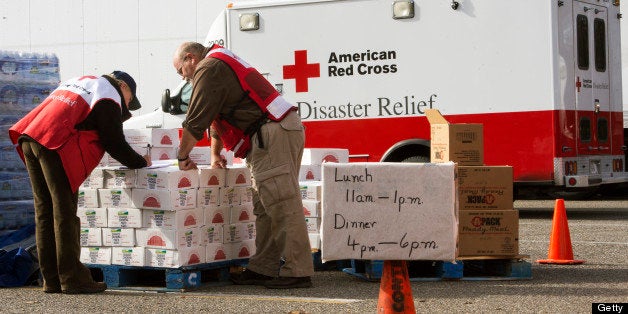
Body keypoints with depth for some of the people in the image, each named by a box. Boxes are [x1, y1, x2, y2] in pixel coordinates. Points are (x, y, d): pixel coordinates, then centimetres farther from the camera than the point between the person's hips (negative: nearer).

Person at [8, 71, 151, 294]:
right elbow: (114, 142, 0)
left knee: (44, 212, 8)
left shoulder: (80, 81, 30)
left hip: (29, 138, 9)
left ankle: (52, 280, 10)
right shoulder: (109, 97, 3)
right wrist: (141, 162, 14)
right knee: (65, 213, -6)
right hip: (54, 145, -9)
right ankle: (72, 279, -6)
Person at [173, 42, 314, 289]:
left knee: (282, 205, -13)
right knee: (264, 207, 11)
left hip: (272, 133, -11)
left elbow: (195, 121, -7)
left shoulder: (209, 68, -4)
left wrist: (183, 157, 3)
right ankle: (263, 269, 12)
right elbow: (217, 117, 36)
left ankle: (296, 271, -15)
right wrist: (215, 155, 34)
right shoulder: (222, 65, 29)